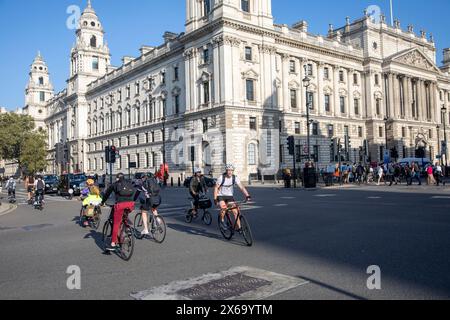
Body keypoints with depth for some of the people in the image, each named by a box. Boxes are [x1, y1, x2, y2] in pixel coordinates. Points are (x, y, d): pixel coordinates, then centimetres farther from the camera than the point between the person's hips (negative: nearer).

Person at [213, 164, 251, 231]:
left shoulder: (235, 178, -13)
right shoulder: (221, 178, -19)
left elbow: (241, 187, -20)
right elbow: (216, 188, -13)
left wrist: (247, 195, -33)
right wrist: (215, 199, -19)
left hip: (230, 196, 3)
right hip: (221, 196, -3)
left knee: (235, 212, -8)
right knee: (224, 207, -31)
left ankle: (239, 227, 2)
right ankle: (222, 220, -4)